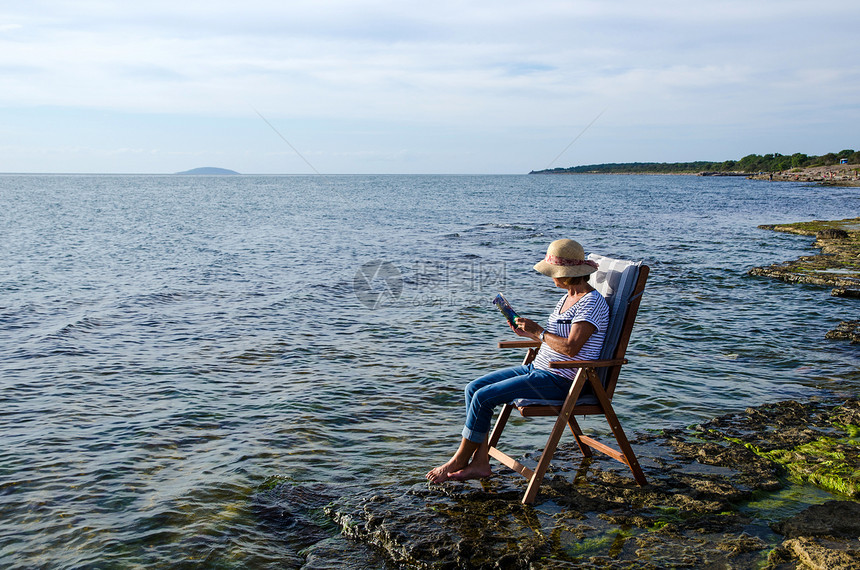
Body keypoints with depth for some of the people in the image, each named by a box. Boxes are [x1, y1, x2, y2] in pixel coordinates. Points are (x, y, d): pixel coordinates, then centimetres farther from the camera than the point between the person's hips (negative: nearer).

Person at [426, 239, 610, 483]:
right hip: (538, 368, 10)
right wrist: (529, 332, 7)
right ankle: (480, 462, -1)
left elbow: (570, 347, -24)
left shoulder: (592, 302, -16)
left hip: (560, 380, -10)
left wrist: (538, 331, -14)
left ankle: (459, 460, 3)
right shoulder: (568, 297, 14)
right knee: (473, 387, -1)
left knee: (483, 397, -16)